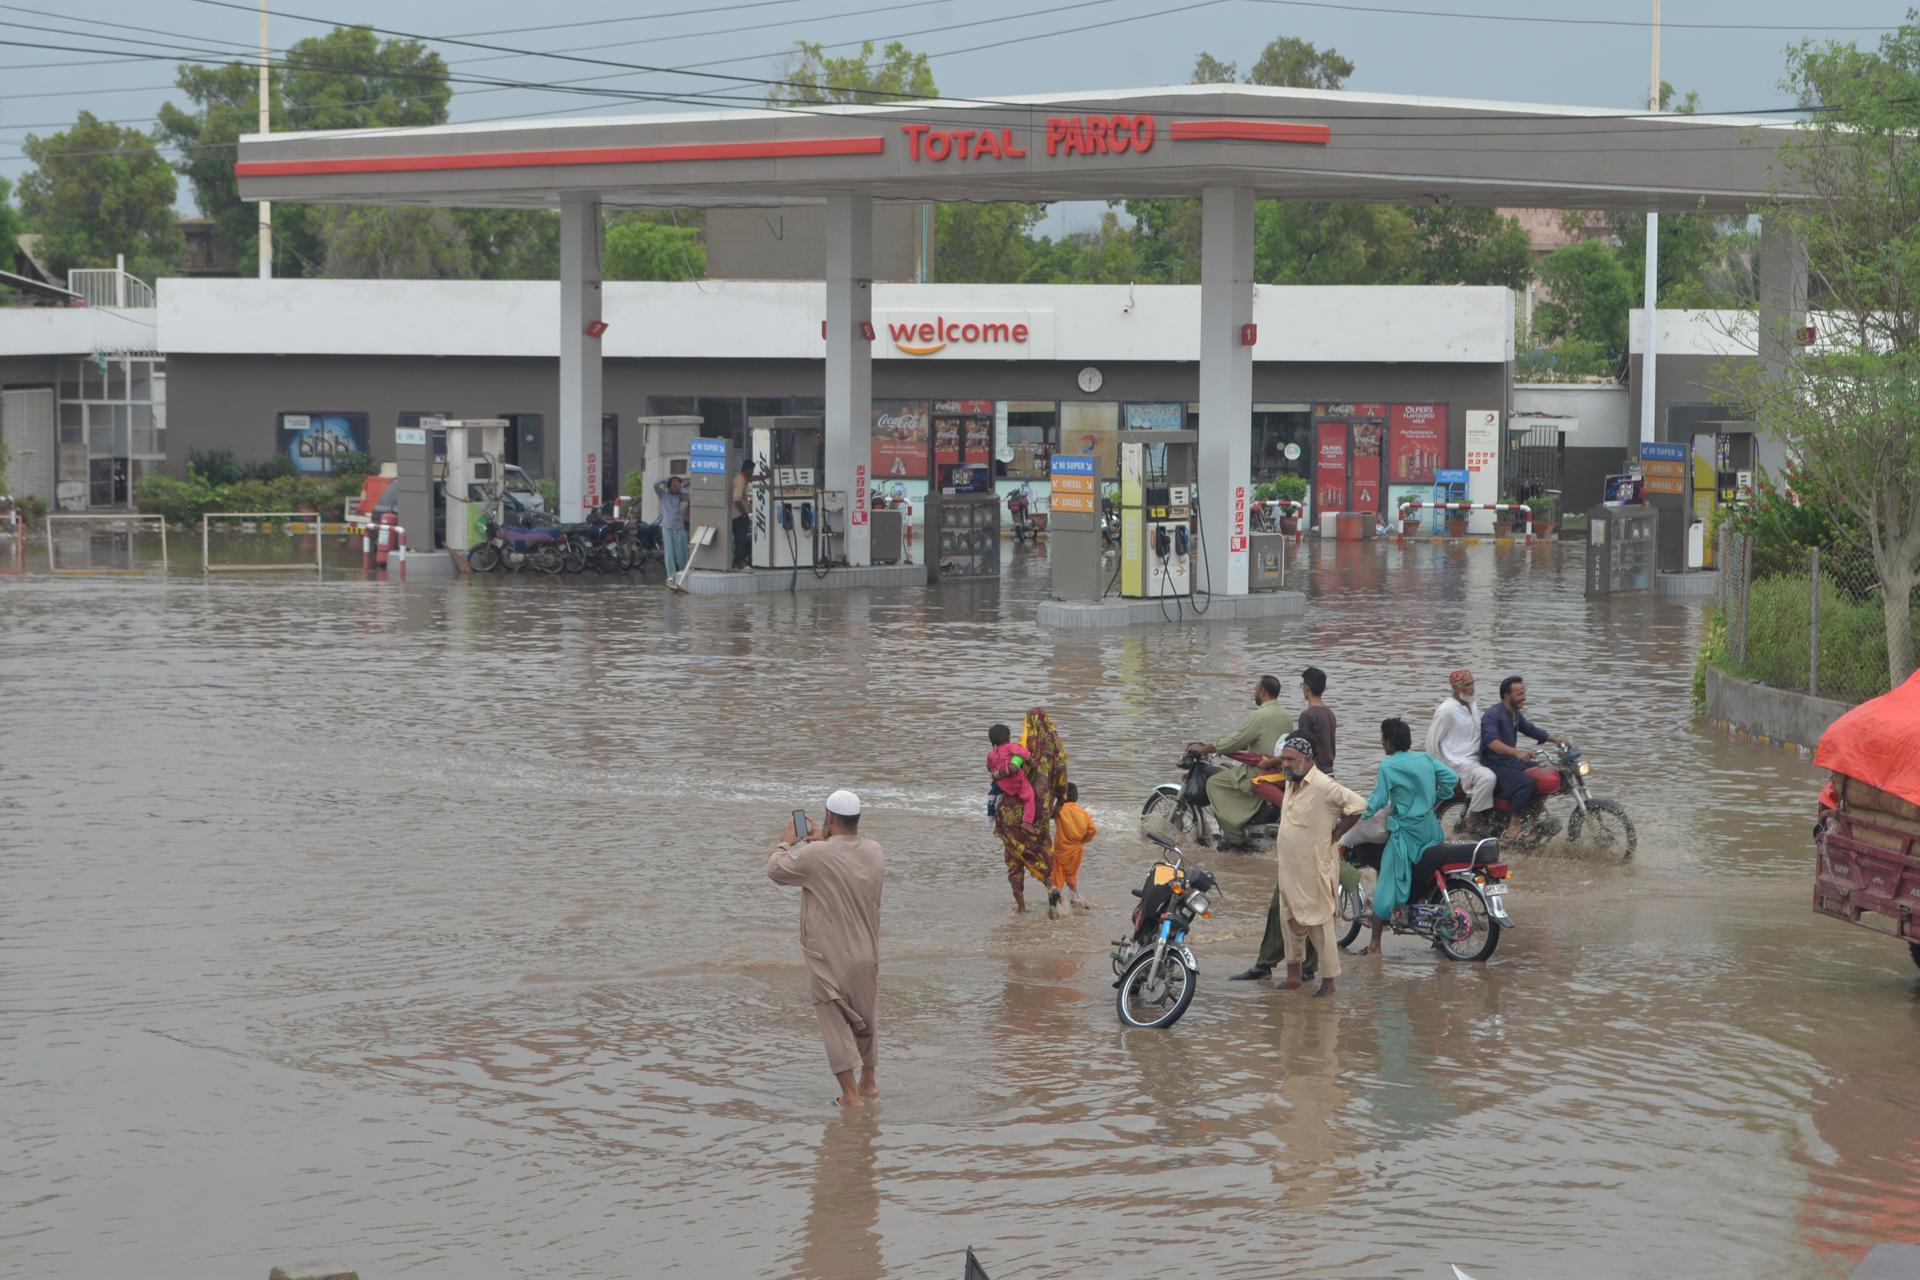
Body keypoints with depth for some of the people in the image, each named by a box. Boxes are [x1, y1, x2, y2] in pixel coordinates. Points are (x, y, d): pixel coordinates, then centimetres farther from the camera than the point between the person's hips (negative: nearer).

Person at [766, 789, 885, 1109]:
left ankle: (850, 1093, -3)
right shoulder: (876, 852, -3)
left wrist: (788, 843, 14)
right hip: (867, 955, 5)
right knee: (866, 1018, 21)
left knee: (835, 1023, 2)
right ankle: (868, 1082, 35)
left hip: (829, 959, -5)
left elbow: (775, 869, -3)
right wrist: (823, 842, 23)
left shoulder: (815, 856, -20)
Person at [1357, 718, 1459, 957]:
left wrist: (1359, 816, -5)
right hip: (1430, 828, 6)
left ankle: (1375, 945, -6)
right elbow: (1452, 778, 6)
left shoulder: (1388, 766, -11)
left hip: (1406, 832, -6)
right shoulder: (1425, 758, 7)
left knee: (1387, 884, -4)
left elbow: (1380, 799, -15)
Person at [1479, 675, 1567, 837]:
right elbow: (1491, 741, -34)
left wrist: (1557, 740, 16)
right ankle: (1511, 829, -26)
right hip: (1494, 765, -10)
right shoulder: (1493, 714, -18)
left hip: (1510, 761, 10)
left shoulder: (1516, 714, 13)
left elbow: (1531, 729, 27)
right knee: (1525, 783, -31)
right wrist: (1517, 753, -47)